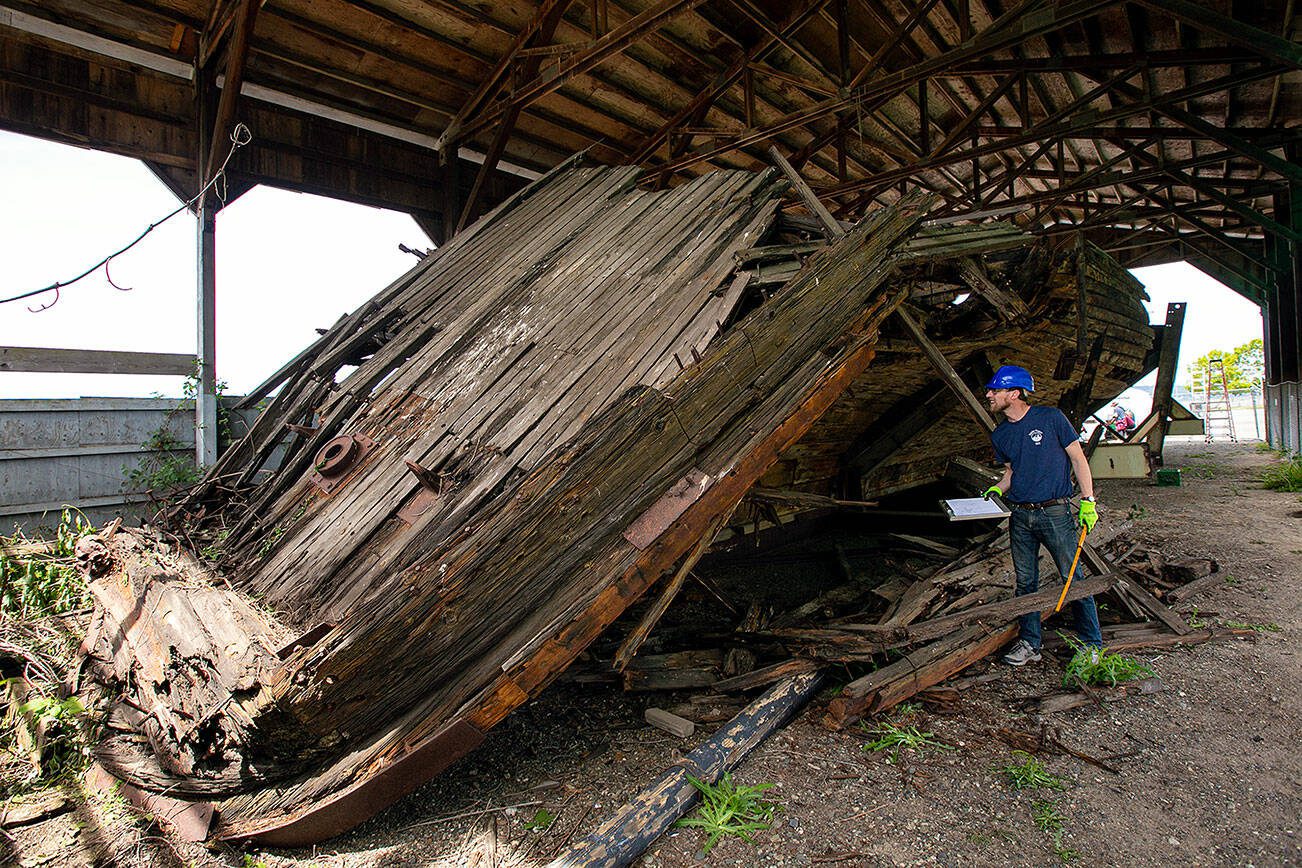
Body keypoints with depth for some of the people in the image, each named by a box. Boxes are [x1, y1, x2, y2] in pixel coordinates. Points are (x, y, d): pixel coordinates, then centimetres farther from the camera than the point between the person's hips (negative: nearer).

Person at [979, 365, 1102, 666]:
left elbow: (1078, 458, -2)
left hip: (1055, 513, -5)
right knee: (1025, 582, 10)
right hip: (1019, 517, 5)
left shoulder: (1050, 418, -6)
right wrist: (997, 489, 0)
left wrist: (1088, 500, -7)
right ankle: (1029, 643, 20)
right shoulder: (1000, 435, 8)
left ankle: (1092, 644, 12)